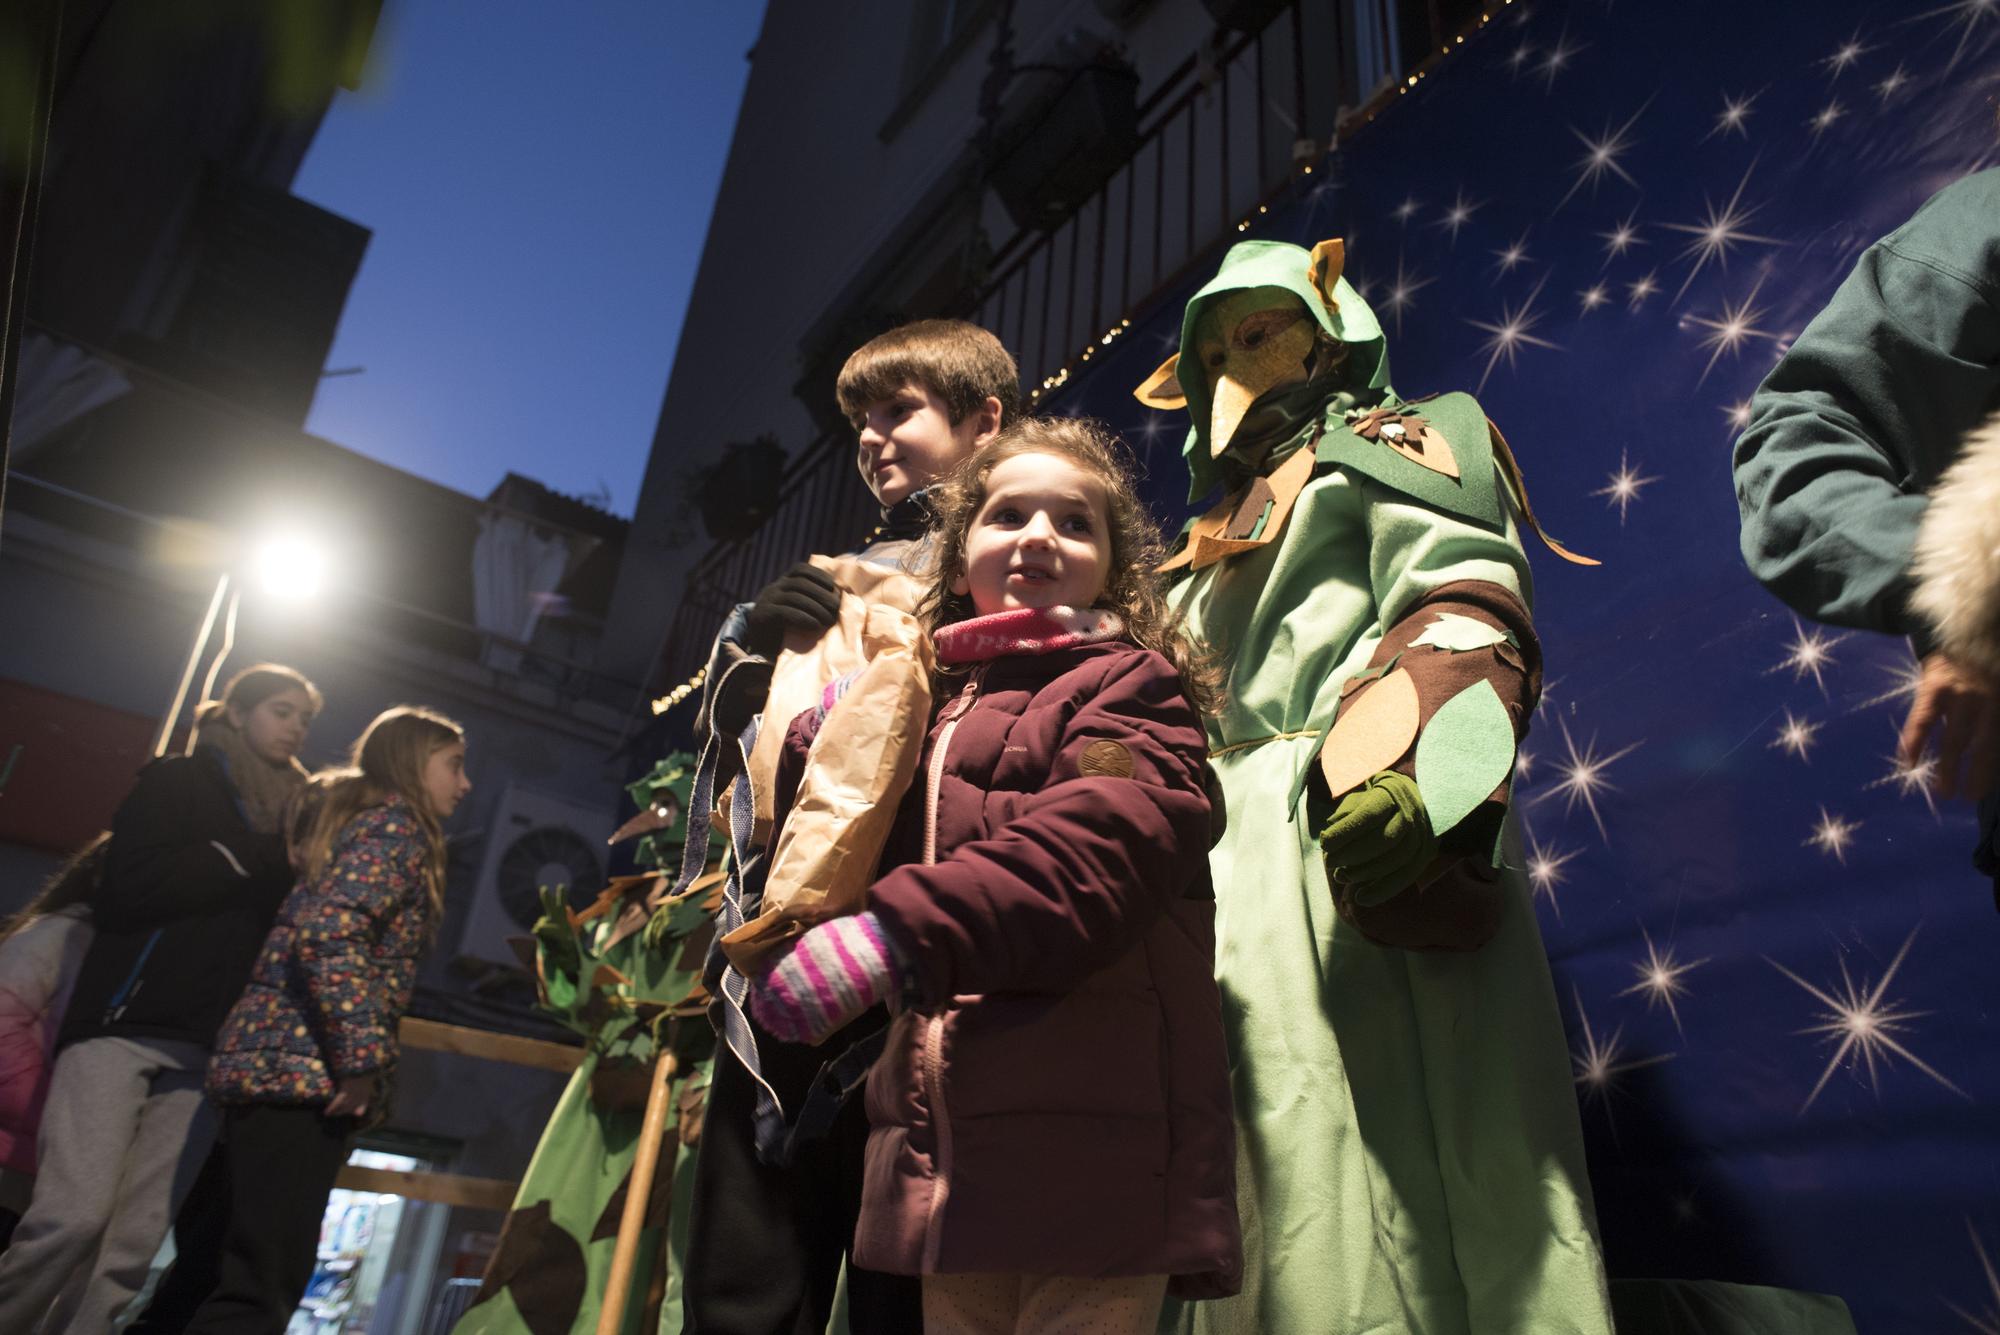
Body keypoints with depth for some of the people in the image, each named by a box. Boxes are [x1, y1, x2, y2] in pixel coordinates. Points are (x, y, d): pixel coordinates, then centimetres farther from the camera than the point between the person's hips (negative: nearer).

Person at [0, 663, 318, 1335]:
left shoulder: (292, 815, 19)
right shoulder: (178, 782, 6)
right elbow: (129, 888, -8)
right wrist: (252, 858, -5)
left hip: (206, 1050, 4)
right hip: (124, 1024, -4)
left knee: (133, 1249, -3)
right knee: (74, 1217, -15)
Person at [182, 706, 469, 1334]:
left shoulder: (366, 823, 23)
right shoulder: (397, 824, -7)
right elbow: (330, 930, -22)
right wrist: (362, 1060, -21)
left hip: (279, 1063, 10)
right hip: (302, 1069, -10)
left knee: (246, 1277, 14)